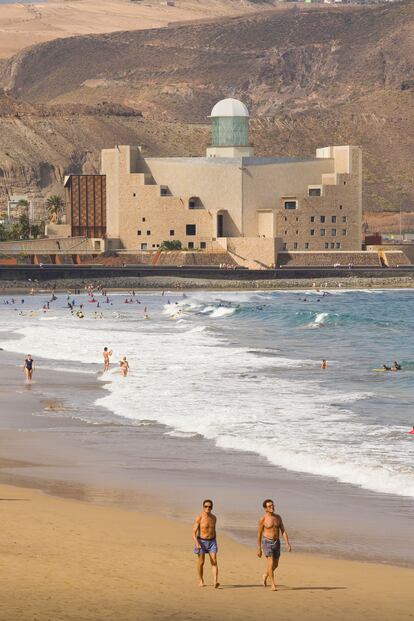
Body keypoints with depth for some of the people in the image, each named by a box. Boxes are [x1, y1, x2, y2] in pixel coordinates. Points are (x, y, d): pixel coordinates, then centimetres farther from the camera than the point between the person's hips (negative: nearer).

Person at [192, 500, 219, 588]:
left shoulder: (214, 518, 3)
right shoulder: (199, 518, -14)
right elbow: (194, 533, -16)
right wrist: (196, 544, -30)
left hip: (211, 542, 3)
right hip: (201, 542, -3)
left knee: (214, 562, -11)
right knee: (201, 563, 9)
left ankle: (215, 582, -19)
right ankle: (201, 581, 30)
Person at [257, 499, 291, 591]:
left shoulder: (278, 517, 5)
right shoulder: (263, 519, -9)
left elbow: (283, 531, 3)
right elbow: (259, 534, -3)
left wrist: (287, 544, -9)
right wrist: (259, 549, -1)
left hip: (276, 543, 5)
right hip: (266, 542, -5)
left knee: (275, 564, 14)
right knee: (271, 563, -15)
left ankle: (265, 575, 44)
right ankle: (273, 585, -6)